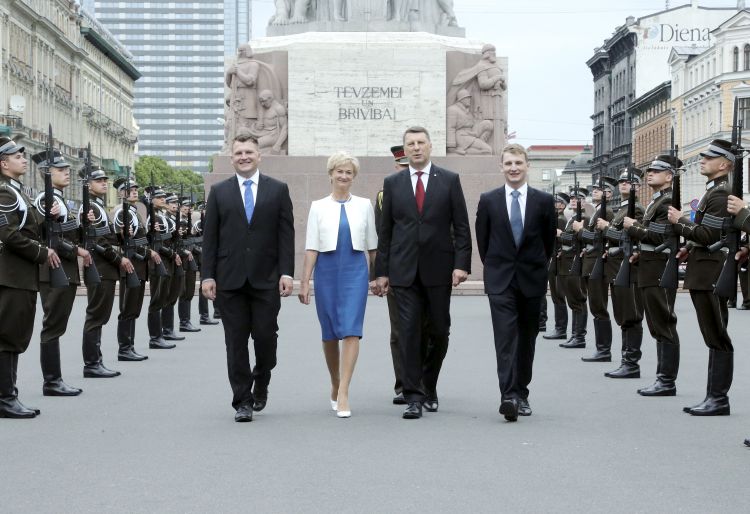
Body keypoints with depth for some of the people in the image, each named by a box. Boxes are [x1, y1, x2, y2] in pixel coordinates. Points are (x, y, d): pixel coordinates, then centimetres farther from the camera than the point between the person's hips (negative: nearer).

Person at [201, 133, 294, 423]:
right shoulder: (219, 192, 8)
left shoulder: (278, 190, 6)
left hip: (266, 278, -1)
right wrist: (207, 275, -2)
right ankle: (242, 401, 8)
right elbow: (210, 237, 6)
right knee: (236, 341, 1)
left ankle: (260, 385, 25)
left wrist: (286, 273, -6)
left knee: (265, 336, -2)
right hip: (230, 279, 1)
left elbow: (286, 234, 3)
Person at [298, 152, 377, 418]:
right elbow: (311, 247, 2)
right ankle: (335, 385, 27)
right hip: (327, 270, 1)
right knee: (329, 332, 9)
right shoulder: (318, 207, 5)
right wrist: (305, 281, -3)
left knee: (351, 330, -12)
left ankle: (343, 394, -14)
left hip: (355, 271, -1)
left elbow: (372, 246, 10)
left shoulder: (364, 205, 7)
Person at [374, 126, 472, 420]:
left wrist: (461, 263, -8)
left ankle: (429, 386, 28)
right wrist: (382, 271, 4)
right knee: (408, 333, -4)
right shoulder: (392, 183, 8)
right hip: (404, 271, 0)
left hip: (438, 269, 0)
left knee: (439, 332, 6)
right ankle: (414, 396, -1)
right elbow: (386, 230, 9)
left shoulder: (449, 180, 4)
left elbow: (461, 226, 2)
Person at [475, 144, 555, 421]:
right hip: (500, 280, -1)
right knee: (505, 337, -12)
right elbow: (482, 239, 10)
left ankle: (521, 393, 20)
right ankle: (508, 395, -19)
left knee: (527, 339, 8)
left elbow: (549, 239, 11)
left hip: (532, 280, 1)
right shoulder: (488, 200, 1)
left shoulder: (544, 200, 1)